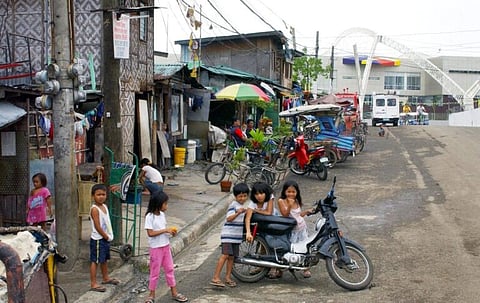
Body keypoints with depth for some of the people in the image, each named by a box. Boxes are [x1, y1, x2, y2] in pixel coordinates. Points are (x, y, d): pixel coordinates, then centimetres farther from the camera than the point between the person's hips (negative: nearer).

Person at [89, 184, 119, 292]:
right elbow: (97, 226, -21)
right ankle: (93, 284, 1)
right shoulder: (94, 209, -19)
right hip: (98, 239, -9)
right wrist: (106, 236, -14)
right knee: (95, 261, -3)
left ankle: (105, 278, 38)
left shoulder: (104, 206, 8)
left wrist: (109, 236, 8)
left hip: (106, 238, 9)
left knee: (104, 259, 22)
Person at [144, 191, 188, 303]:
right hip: (156, 248, -7)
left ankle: (174, 293, 22)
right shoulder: (150, 216, -18)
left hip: (166, 246, 7)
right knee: (155, 271, 4)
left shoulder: (162, 214, 4)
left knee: (170, 269, 13)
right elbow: (150, 233, -22)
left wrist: (171, 232, -5)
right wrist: (165, 230, -23)